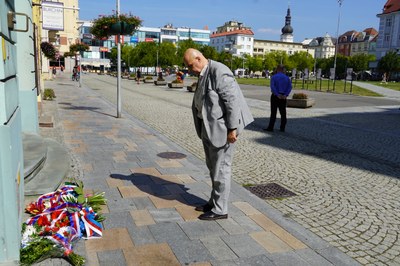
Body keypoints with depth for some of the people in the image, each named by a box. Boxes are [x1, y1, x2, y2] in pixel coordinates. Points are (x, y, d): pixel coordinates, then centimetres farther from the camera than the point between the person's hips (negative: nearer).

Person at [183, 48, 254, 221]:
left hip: (222, 127, -10)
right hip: (210, 127, 10)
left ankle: (220, 210, 10)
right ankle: (214, 201, 30)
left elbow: (232, 100, -22)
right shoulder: (204, 75, 12)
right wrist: (204, 128, 17)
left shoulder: (218, 72, -19)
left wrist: (232, 129, -23)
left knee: (221, 168, -1)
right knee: (212, 166, 17)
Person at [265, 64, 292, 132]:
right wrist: (286, 95, -10)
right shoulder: (287, 78, 8)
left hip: (275, 96, -3)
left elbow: (272, 87, -16)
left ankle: (270, 127, -1)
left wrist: (277, 94, -16)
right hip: (283, 97, 3)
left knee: (273, 112, -1)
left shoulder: (274, 77, -3)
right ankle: (282, 128, 12)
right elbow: (290, 87, -3)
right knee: (283, 112, 9)